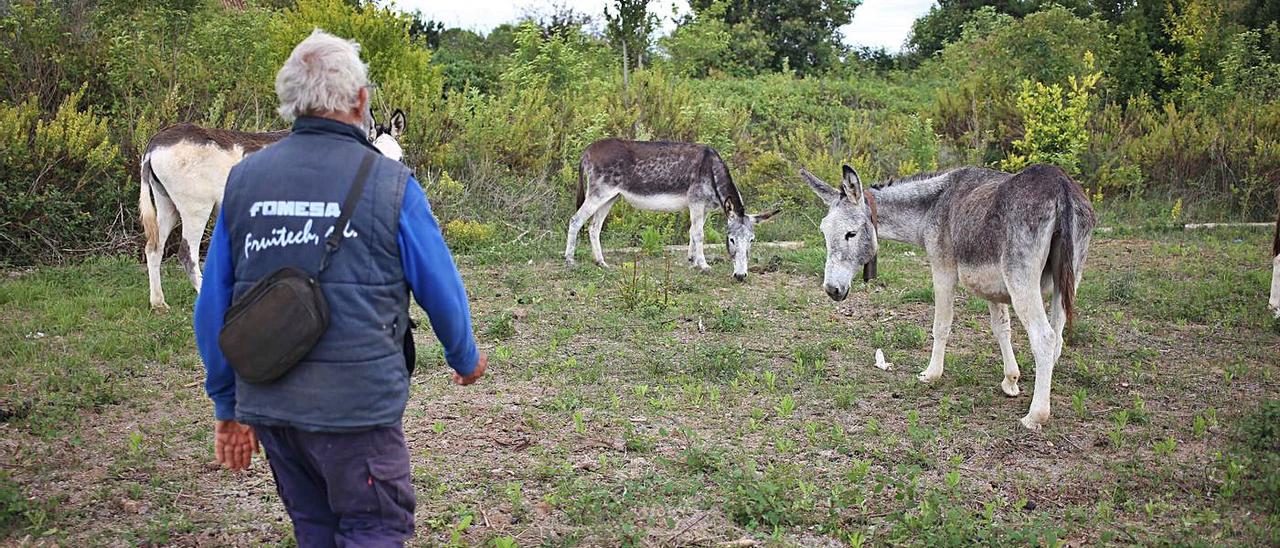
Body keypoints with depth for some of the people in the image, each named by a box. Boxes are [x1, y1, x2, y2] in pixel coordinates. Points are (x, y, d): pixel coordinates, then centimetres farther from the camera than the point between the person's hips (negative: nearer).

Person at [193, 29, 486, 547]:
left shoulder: (244, 179, 2)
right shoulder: (389, 183, -9)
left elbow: (212, 305, 6)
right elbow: (441, 288, -3)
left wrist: (228, 406, 16)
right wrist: (465, 358, 17)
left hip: (268, 406, 5)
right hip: (356, 406, -5)